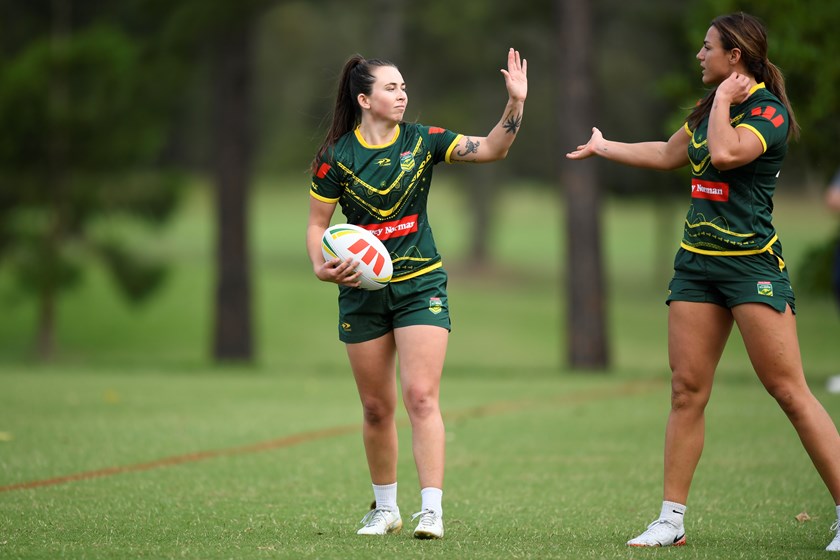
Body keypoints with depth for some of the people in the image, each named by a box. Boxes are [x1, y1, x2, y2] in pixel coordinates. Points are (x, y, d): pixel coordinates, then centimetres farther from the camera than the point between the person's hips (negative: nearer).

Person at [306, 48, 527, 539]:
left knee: (421, 397, -13)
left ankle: (432, 509, -17)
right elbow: (318, 223, 4)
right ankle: (386, 507, 24)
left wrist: (516, 101, -22)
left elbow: (491, 149, -9)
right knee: (377, 407, 8)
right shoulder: (337, 157, -4)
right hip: (363, 290, 1)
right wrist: (322, 267, -14)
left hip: (421, 283, -1)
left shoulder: (422, 141, -2)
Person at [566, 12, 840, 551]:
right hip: (697, 262, 8)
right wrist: (603, 147, 41)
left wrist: (724, 100, -12)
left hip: (752, 264, -8)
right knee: (687, 390, 3)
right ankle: (672, 520, 5)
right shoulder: (710, 107, 15)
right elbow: (668, 154, 31)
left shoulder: (768, 110, -10)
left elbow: (726, 152, -28)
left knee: (789, 390, -11)